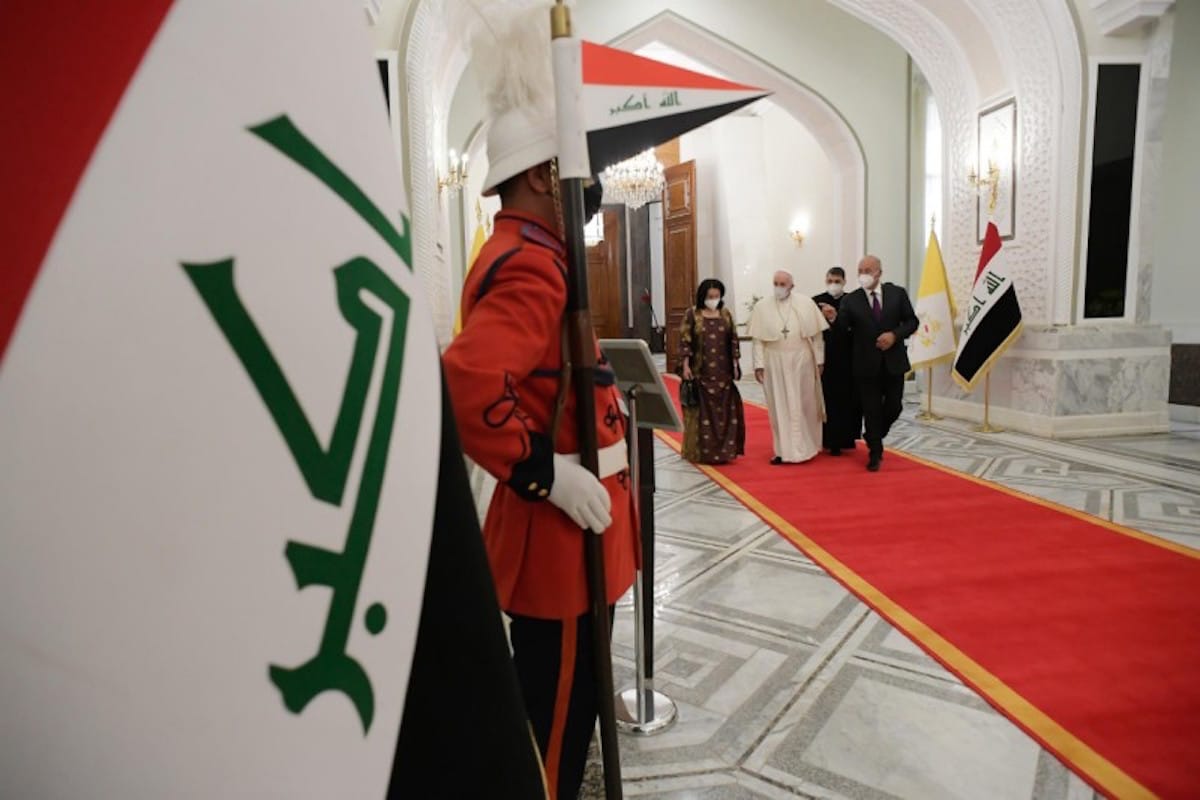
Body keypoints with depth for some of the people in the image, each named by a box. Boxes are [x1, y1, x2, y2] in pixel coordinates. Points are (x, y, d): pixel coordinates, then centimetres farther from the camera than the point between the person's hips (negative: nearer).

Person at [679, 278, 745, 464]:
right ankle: (702, 452, 7)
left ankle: (724, 450, 13)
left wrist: (735, 364, 5)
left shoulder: (726, 314, 9)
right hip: (700, 371, -3)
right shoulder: (692, 314, -1)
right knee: (702, 411, 0)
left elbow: (733, 340, 10)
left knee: (724, 410, 4)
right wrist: (686, 366, -11)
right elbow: (684, 341, -4)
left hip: (722, 372, 3)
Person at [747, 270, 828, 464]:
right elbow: (758, 339, -1)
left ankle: (805, 446, 26)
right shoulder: (761, 306, -1)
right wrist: (759, 364, -6)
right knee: (779, 406, 4)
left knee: (804, 405, 10)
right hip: (775, 363, 0)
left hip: (801, 361, 0)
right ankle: (785, 450, 12)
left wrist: (820, 360, 1)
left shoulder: (806, 303, -1)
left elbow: (817, 334, 2)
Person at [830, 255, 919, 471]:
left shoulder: (897, 293, 1)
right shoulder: (851, 300, -3)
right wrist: (834, 318, -32)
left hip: (893, 362, 1)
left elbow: (912, 321, 3)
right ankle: (875, 453, 18)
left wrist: (895, 334, -14)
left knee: (894, 406, 8)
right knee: (871, 410, 5)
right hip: (867, 364, -1)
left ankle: (874, 438, 35)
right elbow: (843, 329, -11)